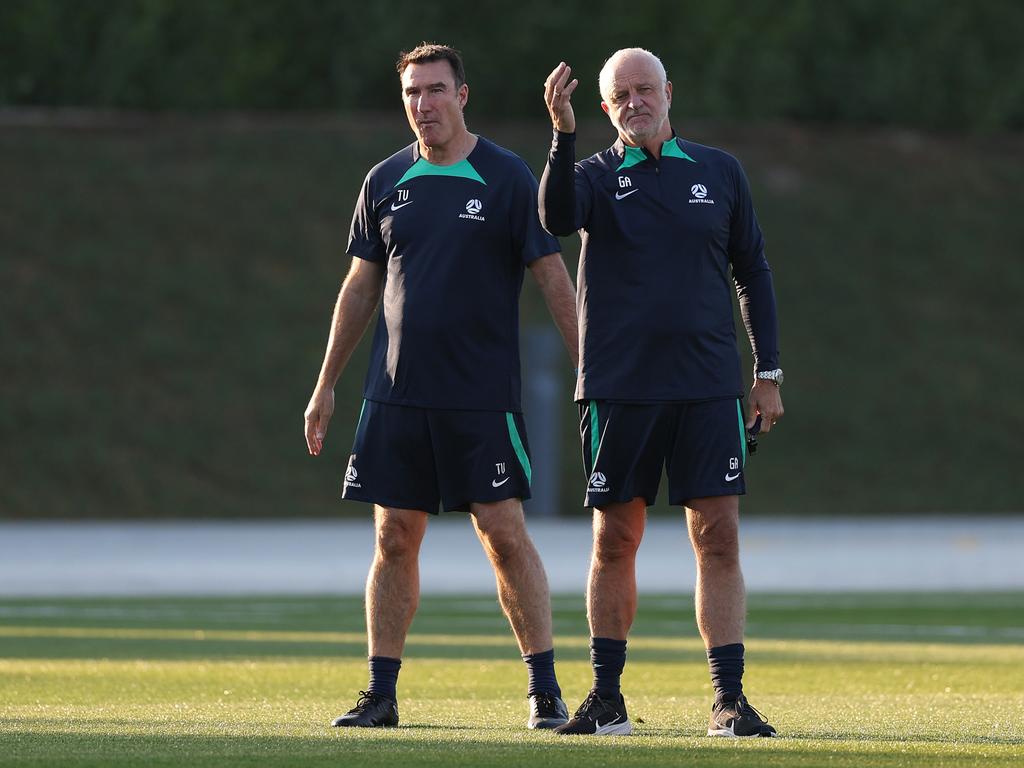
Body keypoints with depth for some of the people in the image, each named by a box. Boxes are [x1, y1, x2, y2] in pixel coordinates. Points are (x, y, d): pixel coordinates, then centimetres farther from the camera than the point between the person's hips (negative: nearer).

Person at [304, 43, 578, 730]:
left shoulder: (507, 178, -3)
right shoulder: (386, 182, 9)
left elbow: (554, 279, -3)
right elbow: (360, 288, 16)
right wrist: (326, 386, 15)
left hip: (483, 396, -4)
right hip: (397, 392, 4)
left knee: (504, 533, -7)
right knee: (394, 539, 4)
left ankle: (545, 690, -1)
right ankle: (381, 693, 9)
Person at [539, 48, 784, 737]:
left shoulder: (720, 173, 9)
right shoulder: (597, 176, 4)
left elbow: (753, 272, 14)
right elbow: (557, 217, -20)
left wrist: (768, 371, 8)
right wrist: (563, 134, -33)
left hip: (708, 388, 1)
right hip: (619, 389, -1)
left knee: (718, 538, -5)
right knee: (614, 543, 4)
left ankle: (730, 699, -4)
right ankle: (606, 700, 12)